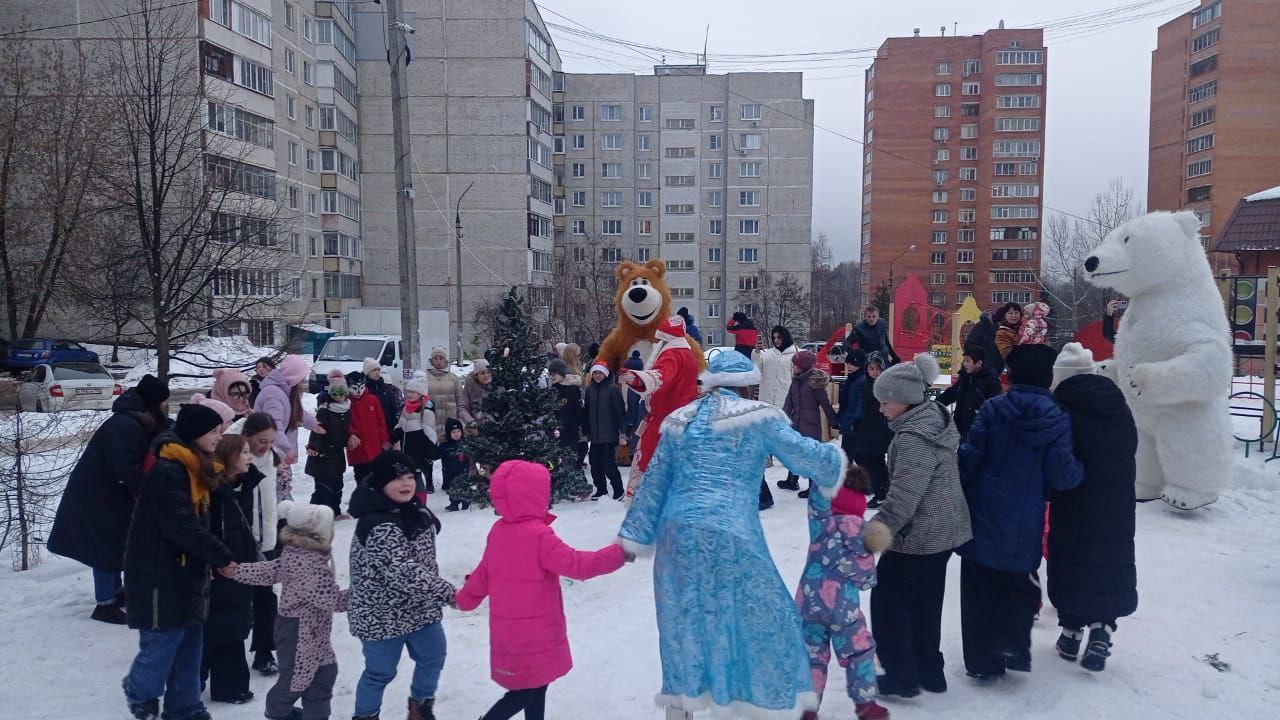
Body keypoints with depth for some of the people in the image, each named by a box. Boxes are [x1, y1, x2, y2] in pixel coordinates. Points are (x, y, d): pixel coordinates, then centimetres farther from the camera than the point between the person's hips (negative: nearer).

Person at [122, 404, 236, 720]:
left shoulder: (191, 469, 10)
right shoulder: (167, 472, -21)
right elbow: (183, 528, -25)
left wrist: (216, 559, 4)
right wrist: (223, 558, -19)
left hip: (185, 572, 9)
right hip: (159, 575, -9)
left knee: (189, 641, 14)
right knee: (163, 641, 2)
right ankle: (140, 694, 27)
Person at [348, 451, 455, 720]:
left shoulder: (414, 511, 1)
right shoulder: (380, 526, -29)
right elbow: (404, 573, -35)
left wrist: (436, 592, 20)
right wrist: (446, 592, -32)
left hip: (419, 606, 9)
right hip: (383, 614, -9)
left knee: (433, 656, 20)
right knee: (380, 672, 7)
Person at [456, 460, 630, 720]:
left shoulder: (499, 530, 2)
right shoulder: (539, 535, -23)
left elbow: (484, 571, 12)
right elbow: (578, 565, -24)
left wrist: (465, 598, 29)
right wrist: (619, 553, -17)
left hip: (508, 628, 8)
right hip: (534, 631, -8)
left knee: (535, 684, 19)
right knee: (531, 689, 5)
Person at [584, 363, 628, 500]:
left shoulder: (613, 389, -8)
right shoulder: (589, 389, 8)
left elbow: (621, 412, -10)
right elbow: (586, 412, 15)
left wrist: (623, 433, -14)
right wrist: (586, 432, 13)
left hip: (609, 435, -5)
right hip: (595, 435, 5)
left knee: (609, 465, -7)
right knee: (595, 464, 8)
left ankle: (619, 490, 9)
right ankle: (601, 489, 25)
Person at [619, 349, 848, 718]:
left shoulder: (680, 421, 14)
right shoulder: (757, 417, 0)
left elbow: (653, 483, 15)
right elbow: (804, 454, 3)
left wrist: (634, 537, 19)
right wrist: (836, 460, 25)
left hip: (679, 532, 5)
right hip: (732, 534, -5)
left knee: (683, 620, 16)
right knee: (764, 617, 11)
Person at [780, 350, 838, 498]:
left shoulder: (814, 382, -18)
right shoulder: (796, 380, 4)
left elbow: (825, 404, -12)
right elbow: (789, 402, 4)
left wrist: (833, 422, -6)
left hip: (811, 425, -8)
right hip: (796, 423, 8)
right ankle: (791, 481, 37)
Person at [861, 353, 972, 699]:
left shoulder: (913, 437, -23)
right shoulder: (937, 421, 7)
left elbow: (903, 493, -30)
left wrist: (880, 527, -32)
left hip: (919, 534, -10)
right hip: (943, 529, 10)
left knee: (887, 598, 4)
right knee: (924, 603, 19)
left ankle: (902, 675, 12)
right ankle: (928, 672, 29)